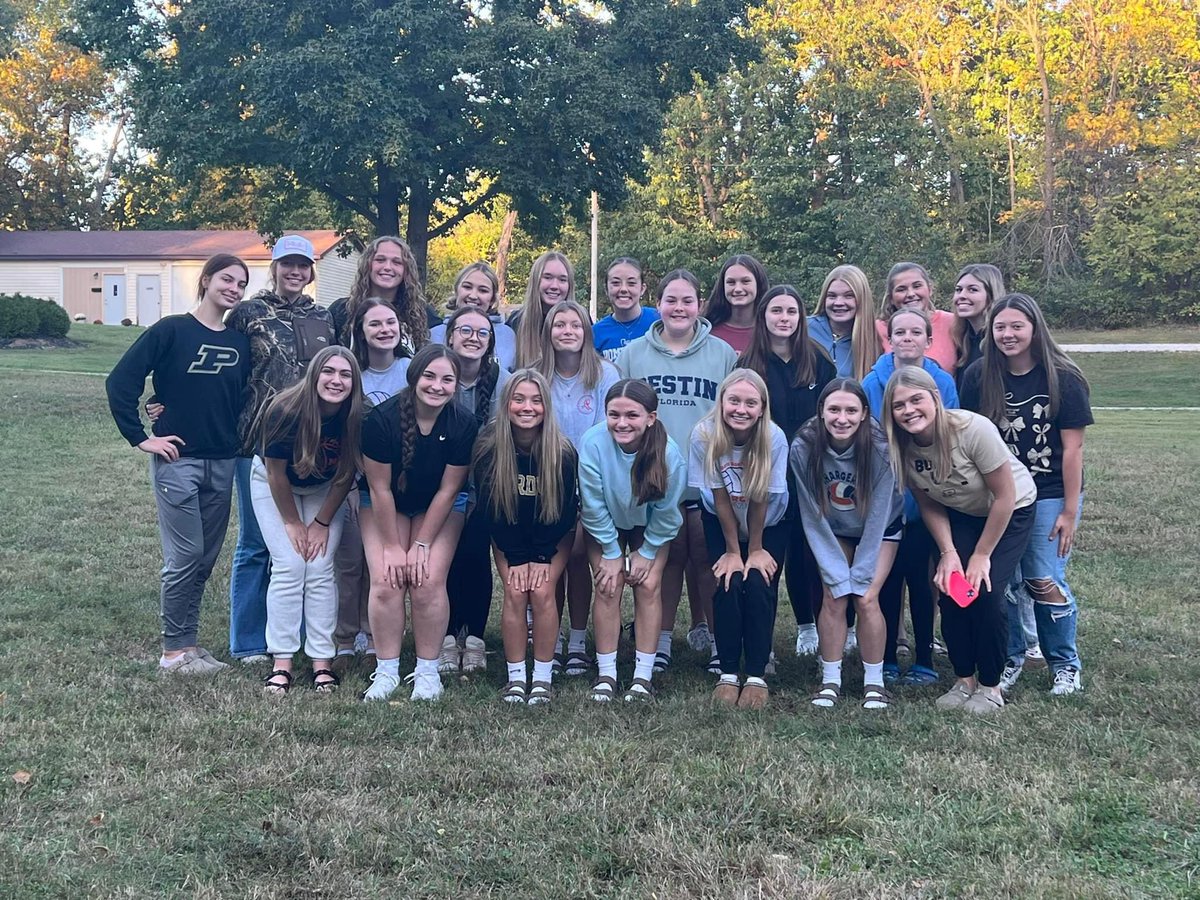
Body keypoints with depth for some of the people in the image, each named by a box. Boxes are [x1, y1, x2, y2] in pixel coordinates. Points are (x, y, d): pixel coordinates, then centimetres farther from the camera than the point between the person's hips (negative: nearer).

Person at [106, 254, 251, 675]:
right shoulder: (171, 330, -6)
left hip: (222, 464, 5)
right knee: (184, 556, -4)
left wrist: (239, 439, 8)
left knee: (206, 558, 10)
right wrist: (140, 437, -9)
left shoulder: (240, 341, 8)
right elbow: (120, 381, -8)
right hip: (177, 459, -5)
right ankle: (175, 650, 8)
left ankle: (188, 642, 21)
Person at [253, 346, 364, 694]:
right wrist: (292, 522, -11)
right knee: (289, 567, -11)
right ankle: (281, 662, -6)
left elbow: (346, 476, -11)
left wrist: (322, 523, -7)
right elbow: (276, 472, -20)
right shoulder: (285, 410, -33)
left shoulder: (356, 418, -26)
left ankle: (322, 662, -3)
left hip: (324, 491, 2)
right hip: (274, 485, -2)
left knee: (320, 569, -8)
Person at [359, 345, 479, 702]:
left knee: (428, 582, -14)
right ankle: (386, 671, -2)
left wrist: (422, 544, -14)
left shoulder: (463, 424, -22)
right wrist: (392, 546, -15)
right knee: (386, 581, -13)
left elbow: (447, 490, -15)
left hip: (440, 508, 0)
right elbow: (380, 488, -19)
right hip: (384, 505, 0)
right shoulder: (381, 418, -26)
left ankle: (427, 672, -2)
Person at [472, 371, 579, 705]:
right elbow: (490, 507, -13)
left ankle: (543, 675, -6)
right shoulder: (489, 448, -19)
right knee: (515, 593, -16)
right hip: (508, 537, 1)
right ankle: (516, 676, -6)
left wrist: (542, 557, -14)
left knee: (542, 592, -18)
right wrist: (516, 558, -13)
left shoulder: (563, 452, -22)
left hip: (552, 539, -1)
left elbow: (566, 511, -13)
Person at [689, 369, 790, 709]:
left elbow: (760, 501, -19)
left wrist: (756, 550, -9)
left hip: (769, 526, -1)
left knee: (758, 585, -16)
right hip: (721, 524, 1)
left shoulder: (774, 438, -28)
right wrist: (733, 551, -11)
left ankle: (757, 676, -6)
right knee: (728, 584, -15)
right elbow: (720, 499, -18)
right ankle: (728, 673, -4)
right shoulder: (704, 435, -26)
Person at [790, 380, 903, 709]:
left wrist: (859, 575, -19)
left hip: (880, 528, -1)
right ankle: (830, 680, 3)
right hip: (832, 531, 1)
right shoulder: (804, 448, -28)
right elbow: (812, 516, -19)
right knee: (833, 599, -9)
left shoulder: (880, 448, -31)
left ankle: (874, 682, 2)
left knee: (866, 600, -12)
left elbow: (877, 515, -23)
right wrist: (837, 574, -18)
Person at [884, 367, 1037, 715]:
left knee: (985, 592, -16)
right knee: (950, 589, -11)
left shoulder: (973, 430, -34)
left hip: (1011, 511, -4)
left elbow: (1005, 496, -23)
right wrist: (948, 552, -16)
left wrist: (982, 556, -17)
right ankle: (964, 680, 9)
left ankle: (990, 687, 2)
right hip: (960, 514, 4)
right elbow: (929, 504, -4)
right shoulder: (901, 446, -20)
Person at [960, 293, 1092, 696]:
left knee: (1043, 581, -6)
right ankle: (1010, 660, 20)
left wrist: (1070, 511, -9)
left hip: (1049, 495, -3)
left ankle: (1065, 665, 13)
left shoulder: (1062, 379, -9)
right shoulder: (979, 377, -2)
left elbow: (1073, 448, -8)